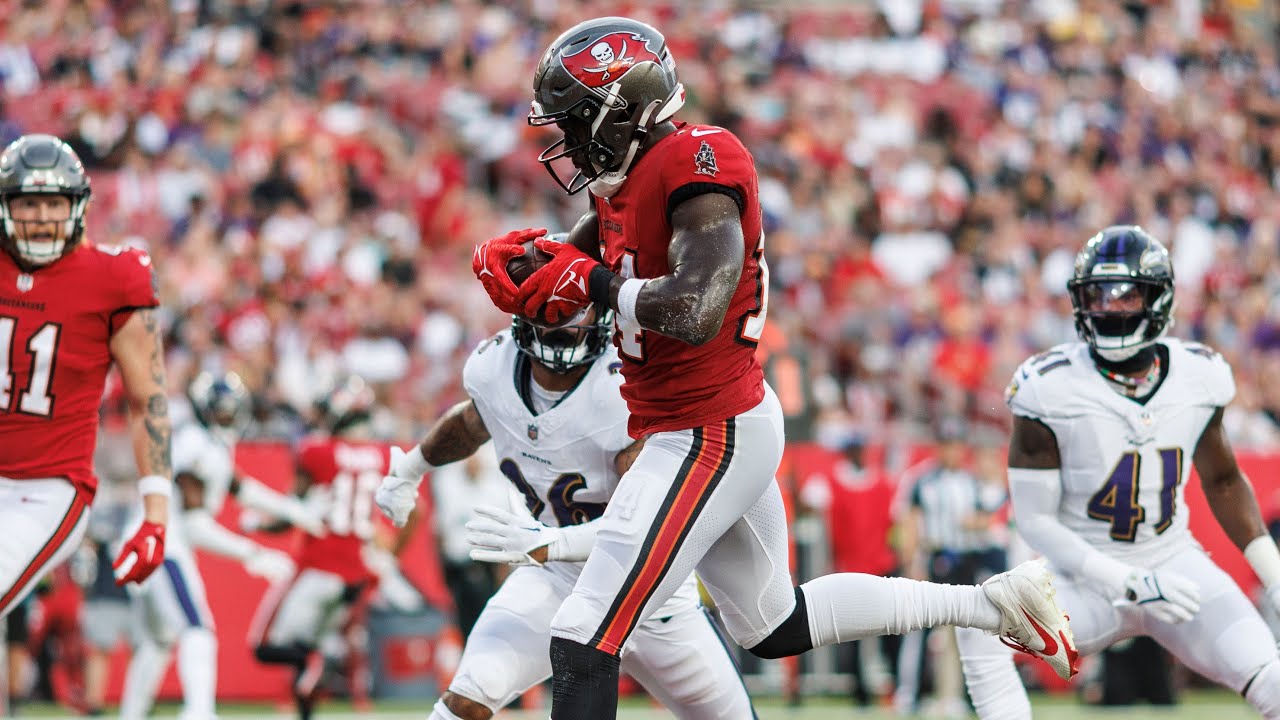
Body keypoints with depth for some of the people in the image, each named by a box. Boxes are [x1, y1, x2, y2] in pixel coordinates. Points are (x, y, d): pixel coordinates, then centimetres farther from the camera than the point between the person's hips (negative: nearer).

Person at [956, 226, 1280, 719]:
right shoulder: (1050, 390, -16)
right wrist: (1131, 584, -23)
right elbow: (1035, 521, -14)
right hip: (1087, 581, -2)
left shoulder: (1198, 378, -3)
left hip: (1176, 564, 3)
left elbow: (1222, 482, 14)